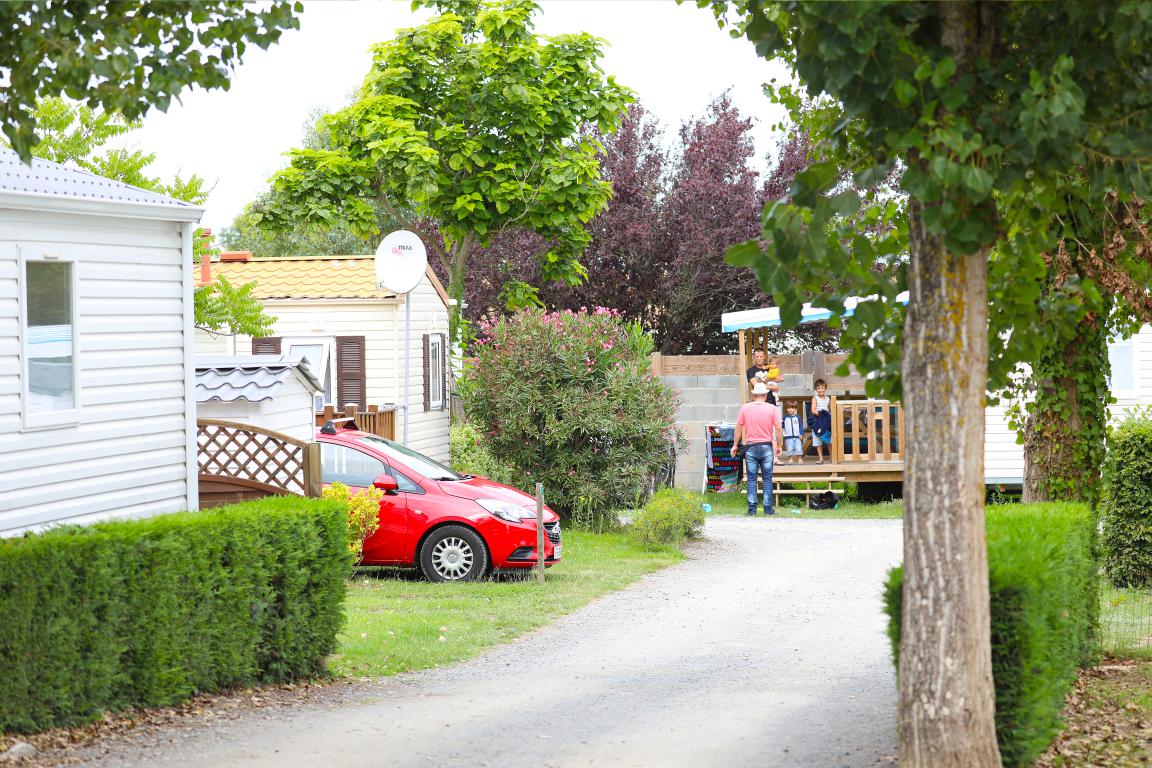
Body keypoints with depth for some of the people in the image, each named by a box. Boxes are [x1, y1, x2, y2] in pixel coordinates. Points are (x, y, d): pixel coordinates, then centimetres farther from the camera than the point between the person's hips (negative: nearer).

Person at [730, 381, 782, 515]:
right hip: (767, 447, 0)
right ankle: (768, 508, 4)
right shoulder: (771, 408, -2)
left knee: (751, 479, 4)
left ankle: (752, 508, 1)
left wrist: (735, 445, 10)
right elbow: (778, 429, -3)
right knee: (767, 479, 6)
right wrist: (778, 446, 8)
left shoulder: (745, 408, -1)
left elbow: (739, 428, 1)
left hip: (751, 447, 0)